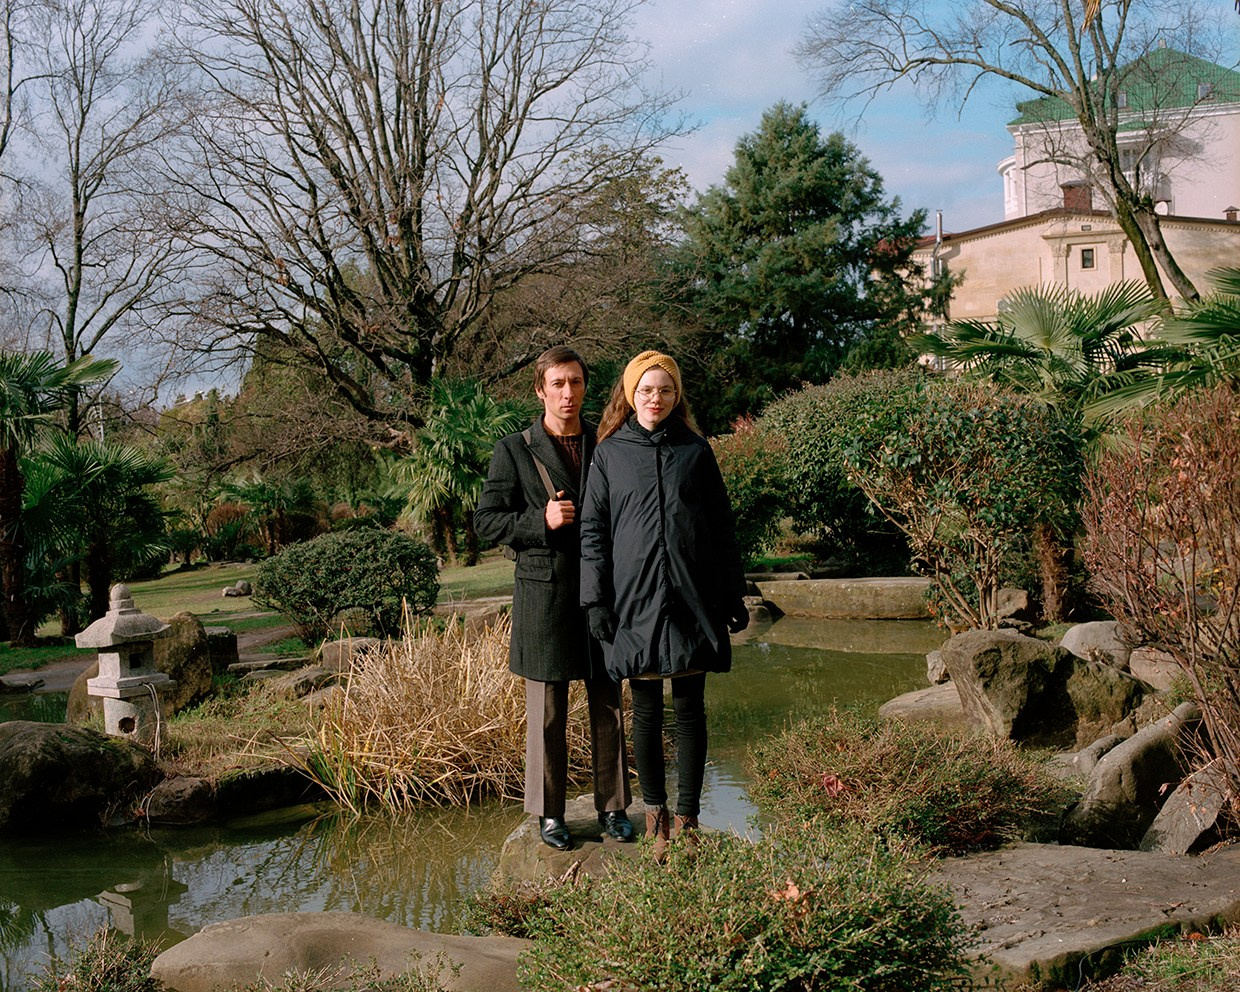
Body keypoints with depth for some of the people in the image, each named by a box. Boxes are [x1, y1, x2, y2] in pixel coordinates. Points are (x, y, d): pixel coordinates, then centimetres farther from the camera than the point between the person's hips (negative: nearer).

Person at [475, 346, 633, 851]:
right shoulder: (514, 451, 0)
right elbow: (486, 520, -1)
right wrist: (542, 520, -16)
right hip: (544, 594, -3)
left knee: (609, 705, 8)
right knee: (547, 711, 4)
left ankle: (613, 806, 20)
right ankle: (548, 813, 15)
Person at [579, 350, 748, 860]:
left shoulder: (695, 450, 8)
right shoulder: (610, 453, 5)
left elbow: (722, 526, 10)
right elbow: (592, 530, 4)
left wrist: (734, 595, 7)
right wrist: (595, 599, -4)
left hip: (692, 599, 1)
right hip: (635, 601, -1)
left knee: (690, 710, 4)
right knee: (646, 712, 5)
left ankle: (687, 819, 14)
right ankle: (655, 817, 18)